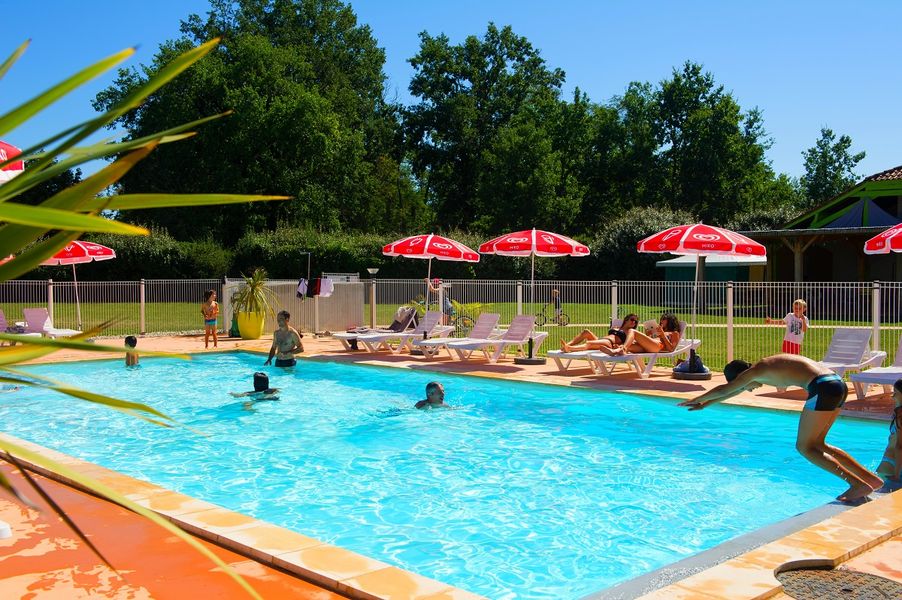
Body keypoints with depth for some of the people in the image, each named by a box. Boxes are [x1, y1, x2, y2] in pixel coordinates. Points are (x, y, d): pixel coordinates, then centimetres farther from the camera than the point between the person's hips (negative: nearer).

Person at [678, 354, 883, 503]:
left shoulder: (755, 370, -1)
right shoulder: (765, 367, 25)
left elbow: (724, 389, 8)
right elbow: (734, 391, 38)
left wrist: (697, 399, 24)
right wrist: (705, 404, 46)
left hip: (822, 388, -10)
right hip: (838, 384, 10)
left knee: (805, 447, 0)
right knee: (816, 444, 17)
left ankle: (858, 484, -8)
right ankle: (871, 478, 16)